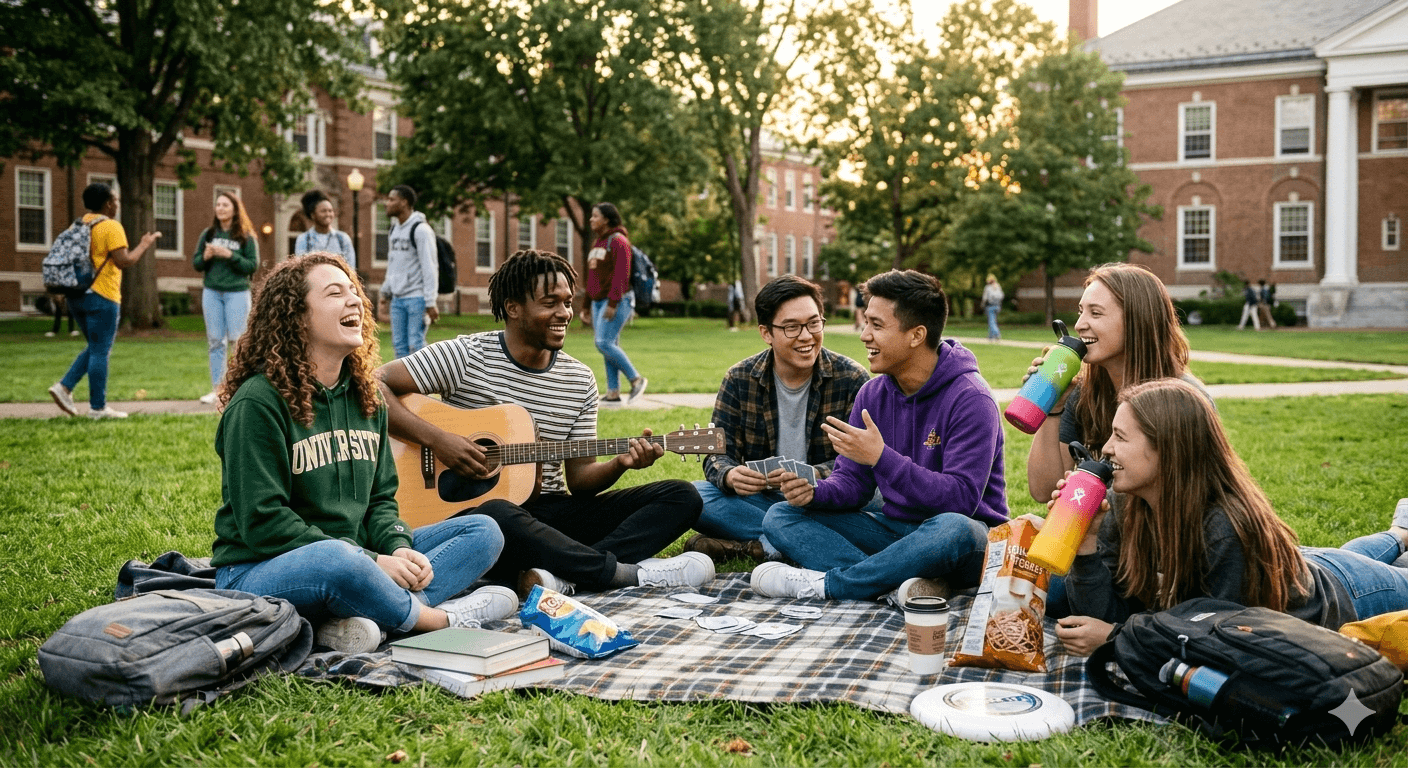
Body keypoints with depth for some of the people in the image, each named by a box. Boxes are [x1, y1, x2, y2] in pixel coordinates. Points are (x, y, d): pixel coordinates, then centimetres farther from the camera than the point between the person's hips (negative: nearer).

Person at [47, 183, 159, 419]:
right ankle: (98, 407, 2)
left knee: (95, 348, 19)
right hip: (101, 296, -8)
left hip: (77, 296, 8)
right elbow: (123, 261, -19)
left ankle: (64, 387, 6)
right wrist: (144, 245, -5)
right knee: (100, 352, -2)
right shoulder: (111, 227, -11)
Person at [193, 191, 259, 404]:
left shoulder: (246, 236, -1)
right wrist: (205, 257, -10)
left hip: (237, 292, -4)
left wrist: (230, 255, -16)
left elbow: (253, 266, -6)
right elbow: (196, 263, 11)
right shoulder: (208, 234, 9)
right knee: (215, 341, 5)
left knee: (237, 340, -5)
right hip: (212, 292, 4)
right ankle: (216, 388, 9)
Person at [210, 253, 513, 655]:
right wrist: (371, 562, -21)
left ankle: (361, 620, -27)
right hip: (258, 571, -8)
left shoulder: (366, 395, 12)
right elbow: (262, 522, -17)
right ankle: (436, 618, -13)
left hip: (357, 556, 8)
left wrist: (399, 548, -10)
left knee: (484, 531, -4)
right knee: (339, 561, -42)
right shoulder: (258, 402, -12)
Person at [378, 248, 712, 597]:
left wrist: (620, 463, -11)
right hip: (473, 510, -5)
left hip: (551, 510, 6)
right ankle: (634, 573, -28)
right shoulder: (465, 356, -5)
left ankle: (563, 575, -32)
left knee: (681, 496, -8)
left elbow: (579, 476, 10)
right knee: (496, 515, -43)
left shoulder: (580, 381, 9)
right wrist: (436, 438, -21)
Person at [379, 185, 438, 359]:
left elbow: (429, 267, -15)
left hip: (416, 298, -8)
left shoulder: (420, 230, -11)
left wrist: (430, 302, -19)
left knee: (416, 344, -9)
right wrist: (386, 291, 20)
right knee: (399, 344, 7)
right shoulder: (395, 229, 14)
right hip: (397, 298, 8)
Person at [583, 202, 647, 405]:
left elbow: (621, 274, -18)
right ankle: (613, 393, 7)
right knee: (609, 346, 6)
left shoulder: (618, 241, -9)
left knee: (604, 343, -16)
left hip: (617, 301, -9)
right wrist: (588, 307, 20)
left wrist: (612, 303, -23)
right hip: (599, 301, 9)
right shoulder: (597, 243, 19)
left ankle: (636, 379, -5)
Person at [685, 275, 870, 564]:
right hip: (761, 500, 2)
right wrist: (730, 476, -29)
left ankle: (759, 545, -27)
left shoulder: (852, 379, -6)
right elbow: (718, 453, -4)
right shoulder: (739, 380, -1)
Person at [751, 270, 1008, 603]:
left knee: (954, 529, -42)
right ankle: (900, 584, -29)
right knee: (780, 516, -7)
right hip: (894, 529, 6)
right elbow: (852, 481, 5)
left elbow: (962, 498, -25)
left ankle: (822, 584, -26)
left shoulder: (970, 399, -16)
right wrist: (814, 492, -18)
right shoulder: (873, 394, 4)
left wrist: (881, 457, -30)